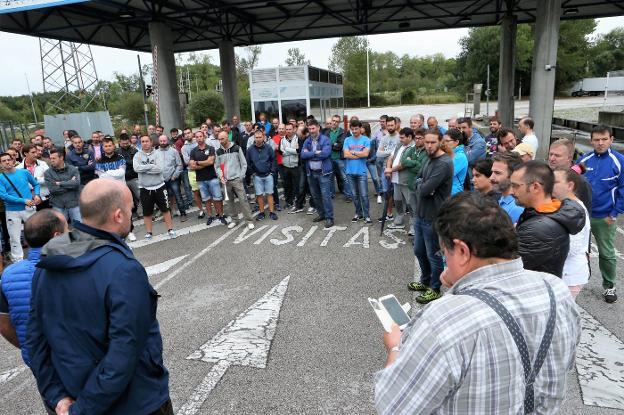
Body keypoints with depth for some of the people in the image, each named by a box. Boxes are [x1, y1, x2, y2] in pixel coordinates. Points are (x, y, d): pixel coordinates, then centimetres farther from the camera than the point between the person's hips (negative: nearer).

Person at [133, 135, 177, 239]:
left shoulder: (157, 154, -3)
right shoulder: (137, 155, -1)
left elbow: (159, 169, -17)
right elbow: (136, 168, -19)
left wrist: (144, 169, -14)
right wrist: (152, 166, -16)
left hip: (159, 186, 0)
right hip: (145, 188, 1)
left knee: (165, 209, 6)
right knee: (147, 212, 9)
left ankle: (170, 230, 17)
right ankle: (148, 232, 21)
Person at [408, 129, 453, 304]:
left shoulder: (444, 163, -21)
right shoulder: (429, 159, 9)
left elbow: (424, 189, -26)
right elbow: (418, 181, 10)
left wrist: (421, 185, -4)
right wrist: (423, 185, -12)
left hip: (433, 217, -9)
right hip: (421, 214, 9)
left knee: (433, 255, 7)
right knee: (419, 251, 22)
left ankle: (435, 289, 25)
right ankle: (425, 281, 42)